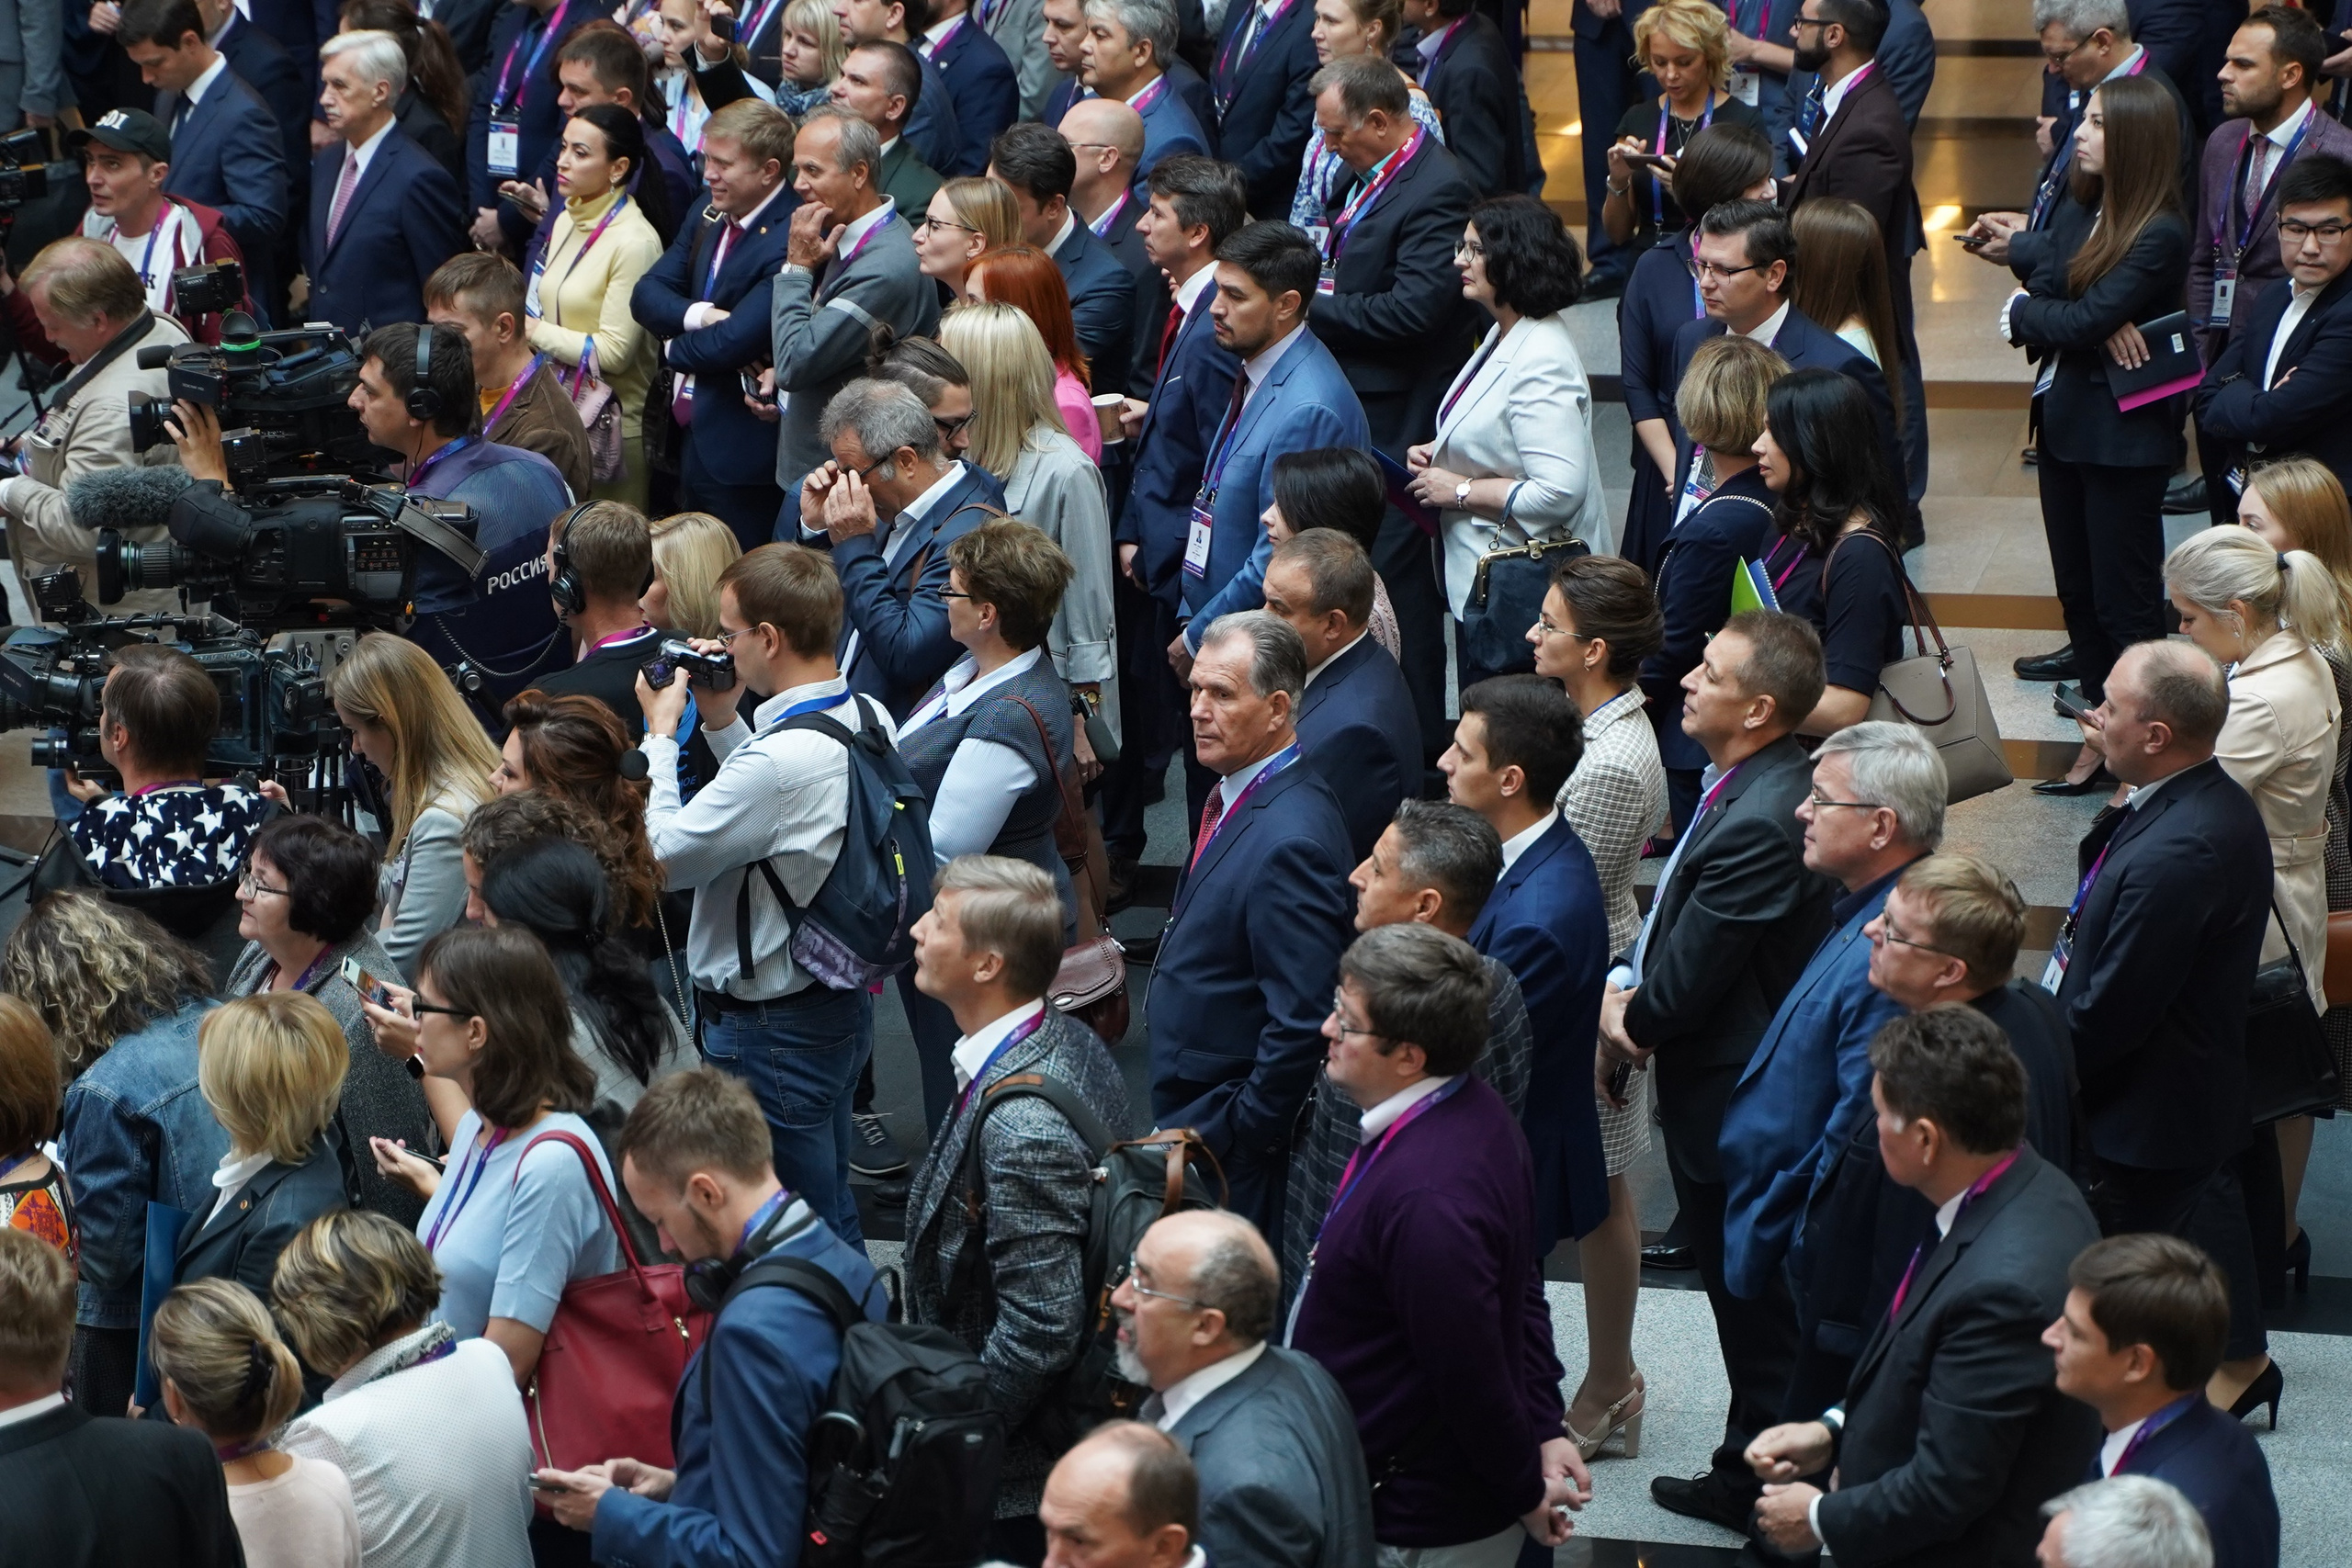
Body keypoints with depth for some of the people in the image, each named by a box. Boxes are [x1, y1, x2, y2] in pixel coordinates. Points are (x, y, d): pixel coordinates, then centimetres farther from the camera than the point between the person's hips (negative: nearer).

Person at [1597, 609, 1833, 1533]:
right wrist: (1625, 983, -3)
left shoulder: (1756, 824, -30)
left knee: (1753, 1305, 6)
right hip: (1740, 1083, 10)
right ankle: (1748, 1470, 34)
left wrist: (1631, 1015, -4)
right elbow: (1678, 913, 13)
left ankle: (1757, 1484, 19)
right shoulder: (1759, 785, 2)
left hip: (1730, 1101, -10)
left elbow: (1686, 981, -24)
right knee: (1748, 1292, 21)